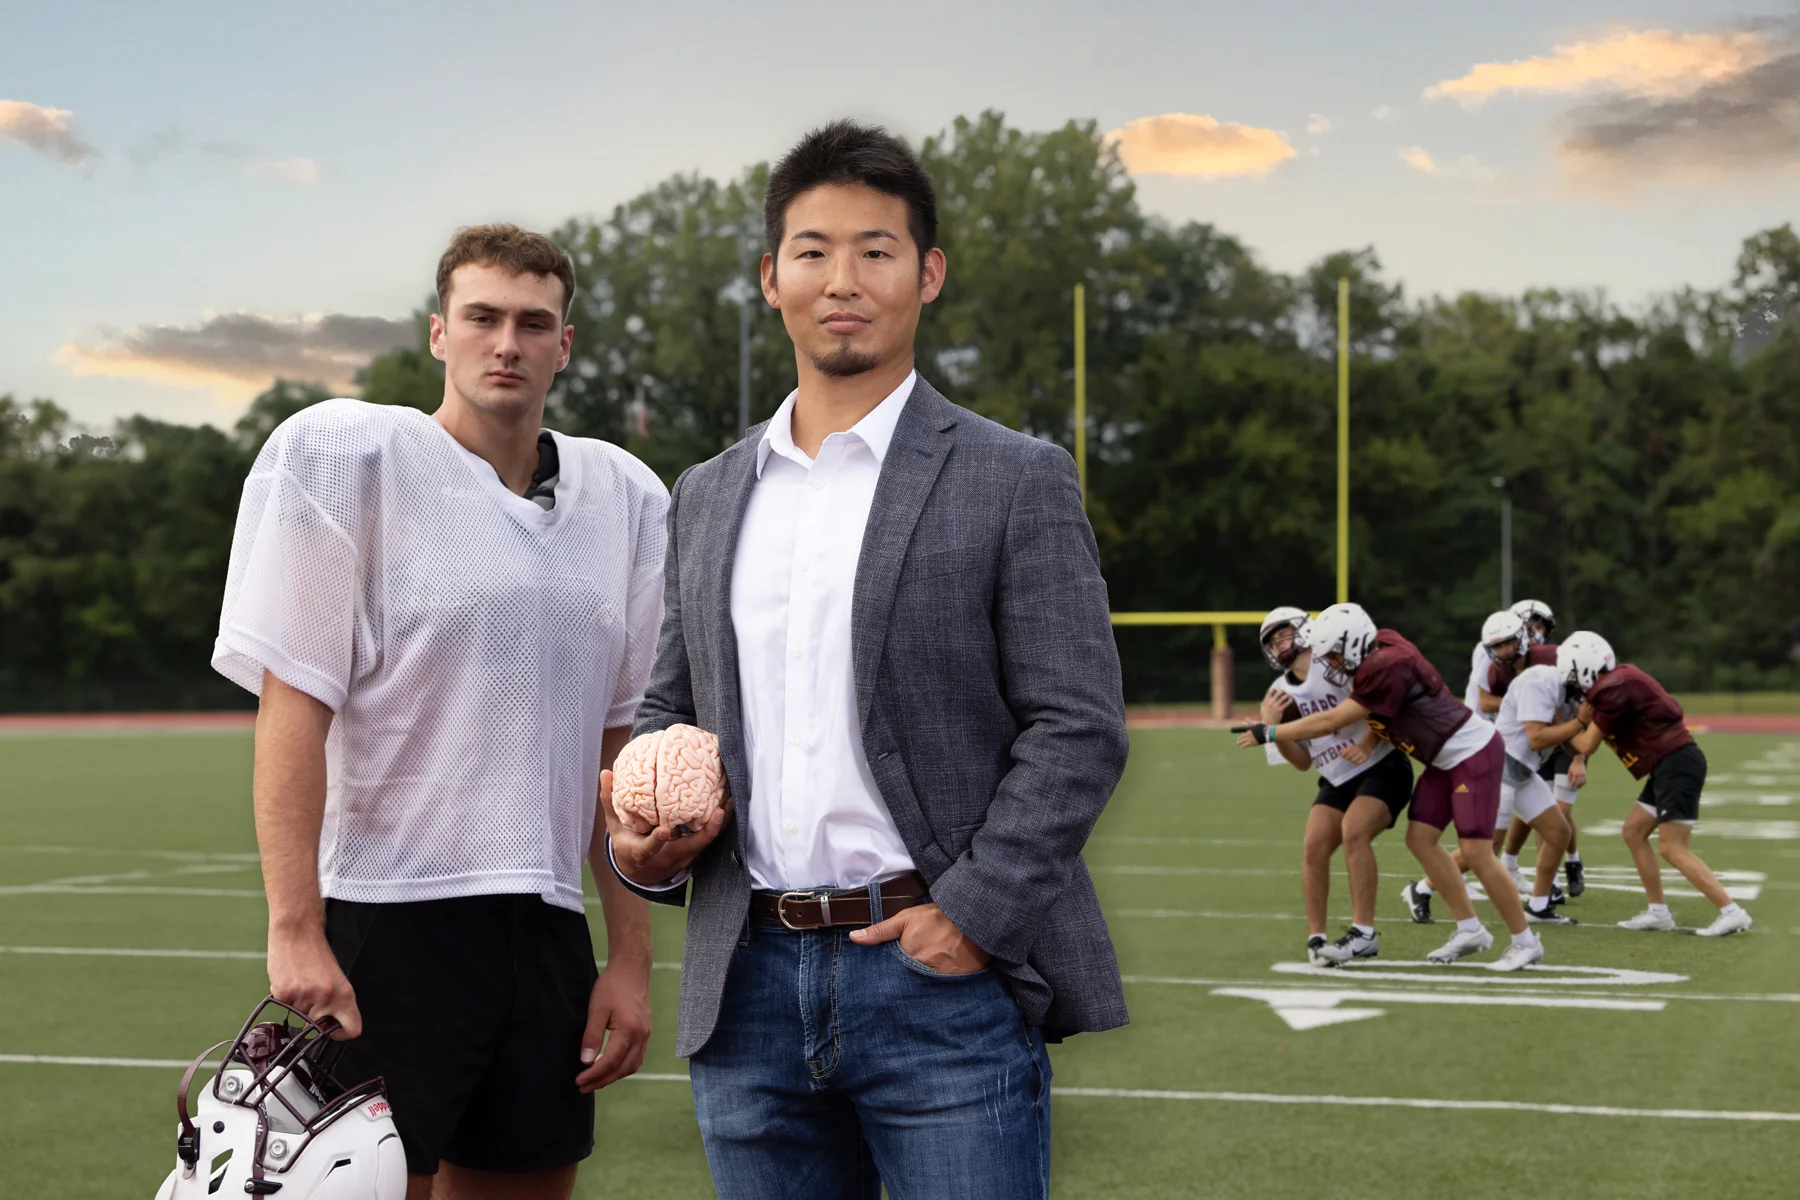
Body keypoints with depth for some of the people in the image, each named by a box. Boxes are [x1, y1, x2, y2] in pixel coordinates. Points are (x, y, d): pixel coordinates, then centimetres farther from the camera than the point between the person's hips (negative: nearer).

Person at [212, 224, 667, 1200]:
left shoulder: (625, 498, 10)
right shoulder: (340, 453, -4)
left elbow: (618, 744, 13)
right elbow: (292, 705, -8)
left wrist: (631, 956, 9)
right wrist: (294, 930, -15)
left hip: (545, 930, 5)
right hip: (379, 922, -5)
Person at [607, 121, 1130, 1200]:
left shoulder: (1017, 482, -1)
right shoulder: (707, 498, 14)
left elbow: (1078, 728, -5)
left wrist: (974, 913, -13)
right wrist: (640, 839, 1)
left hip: (945, 981, -4)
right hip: (750, 988, 5)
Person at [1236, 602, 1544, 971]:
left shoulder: (1388, 668, -27)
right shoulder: (1375, 660, 0)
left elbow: (1330, 723, -22)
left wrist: (1268, 732, -15)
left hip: (1473, 753, -10)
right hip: (1445, 759, 10)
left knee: (1476, 852, -10)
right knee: (1419, 838, 6)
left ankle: (1525, 942, 4)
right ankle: (1469, 930, 14)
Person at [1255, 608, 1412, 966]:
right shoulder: (1280, 694, 5)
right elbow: (1302, 762, 5)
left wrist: (1368, 744, -24)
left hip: (1382, 767, -6)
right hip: (1337, 781, 6)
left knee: (1353, 832, -26)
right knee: (1314, 846, -11)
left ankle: (1363, 932, -21)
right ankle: (1316, 938, -3)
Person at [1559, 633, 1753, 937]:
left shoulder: (1614, 690, -17)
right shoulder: (1611, 683, 13)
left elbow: (1588, 744, -8)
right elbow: (1585, 725, 18)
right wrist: (1578, 761, 1)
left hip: (1677, 765, -10)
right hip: (1669, 766, 10)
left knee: (1673, 849, -9)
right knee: (1633, 832, 13)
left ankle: (1732, 912, -8)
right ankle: (1659, 912, 16)